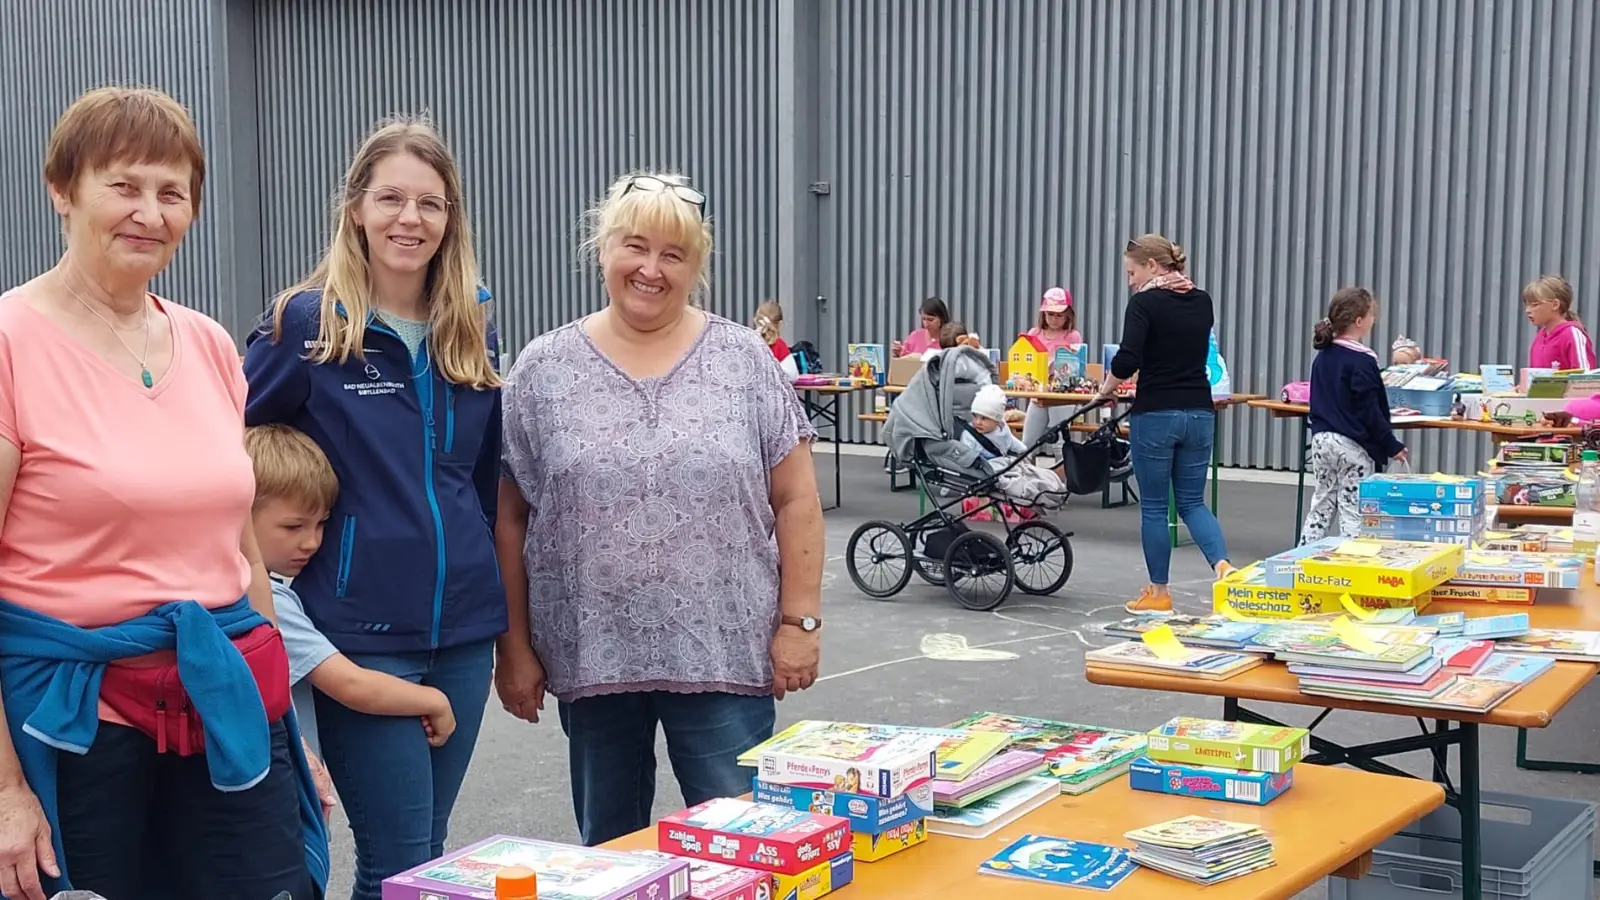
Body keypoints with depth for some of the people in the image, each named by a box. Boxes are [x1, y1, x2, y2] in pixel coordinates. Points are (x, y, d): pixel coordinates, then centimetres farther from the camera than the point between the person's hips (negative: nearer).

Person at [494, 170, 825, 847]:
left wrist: (800, 620, -4)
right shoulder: (543, 370, 1)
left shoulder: (745, 360, 0)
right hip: (590, 659, 1)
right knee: (607, 850, 15)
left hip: (726, 656, -1)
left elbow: (795, 501, 2)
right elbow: (510, 519, 4)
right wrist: (515, 645, 1)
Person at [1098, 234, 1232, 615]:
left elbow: (1127, 360, -21)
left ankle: (1159, 592, 13)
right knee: (1192, 502, 13)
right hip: (1199, 413, 6)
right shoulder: (1202, 302, 9)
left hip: (1156, 415, -6)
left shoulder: (1145, 303, -11)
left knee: (1153, 506, 6)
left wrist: (1107, 388, -3)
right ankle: (1223, 566, -10)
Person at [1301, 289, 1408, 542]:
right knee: (1353, 511, -1)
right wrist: (1392, 445, -9)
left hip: (1321, 439, 7)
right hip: (1353, 446, -7)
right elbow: (1370, 411, -16)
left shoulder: (1322, 357, 8)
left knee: (1321, 505, 14)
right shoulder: (1362, 362, -15)